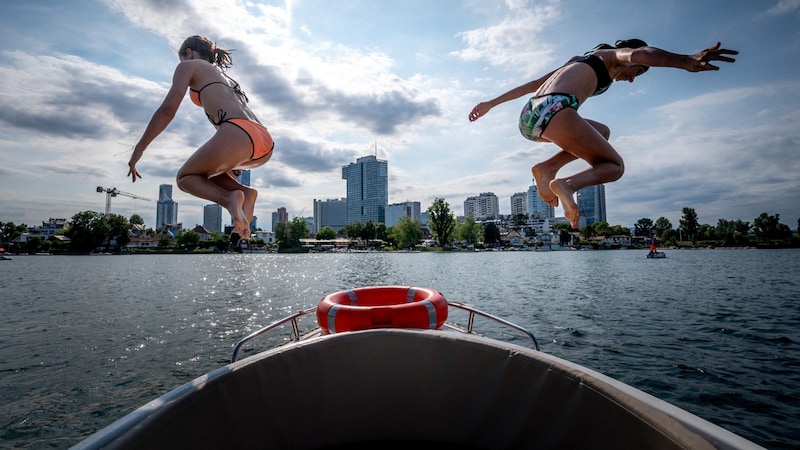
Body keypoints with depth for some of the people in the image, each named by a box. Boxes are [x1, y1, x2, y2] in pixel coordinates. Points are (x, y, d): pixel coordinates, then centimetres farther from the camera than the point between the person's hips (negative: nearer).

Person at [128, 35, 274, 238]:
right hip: (265, 145, 7)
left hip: (236, 135, -7)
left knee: (185, 177, 18)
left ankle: (229, 198, -12)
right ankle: (244, 192, 3)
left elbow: (168, 109, 4)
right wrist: (235, 165, 42)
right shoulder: (225, 77, 38)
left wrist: (139, 148, 10)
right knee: (209, 169, 32)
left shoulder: (188, 65, 17)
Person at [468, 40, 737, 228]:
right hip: (554, 110, -7)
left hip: (528, 117, 7)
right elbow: (636, 53, -7)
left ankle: (548, 168, 4)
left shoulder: (580, 62, 39)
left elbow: (531, 85, 37)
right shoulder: (613, 55, 19)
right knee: (614, 166, 8)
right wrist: (687, 62, -21)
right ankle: (566, 184, -25)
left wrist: (491, 103, 39)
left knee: (602, 133, 29)